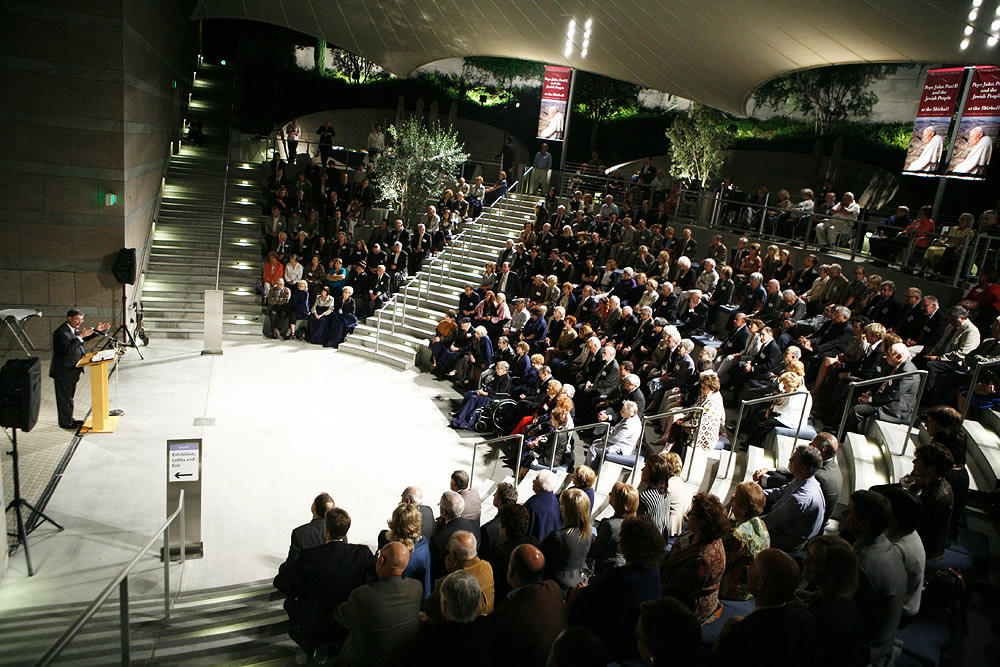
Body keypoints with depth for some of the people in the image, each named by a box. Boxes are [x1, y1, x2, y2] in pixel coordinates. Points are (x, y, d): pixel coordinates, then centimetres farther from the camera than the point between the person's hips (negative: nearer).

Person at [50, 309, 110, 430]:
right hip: (63, 372, -10)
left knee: (69, 396, 20)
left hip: (71, 370, 10)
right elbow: (68, 349, -31)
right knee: (64, 397, 3)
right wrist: (80, 336, -32)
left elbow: (85, 337, 23)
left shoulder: (74, 329, 6)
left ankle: (69, 419, 32)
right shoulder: (61, 332, -23)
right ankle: (65, 423, 14)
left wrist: (97, 330, 9)